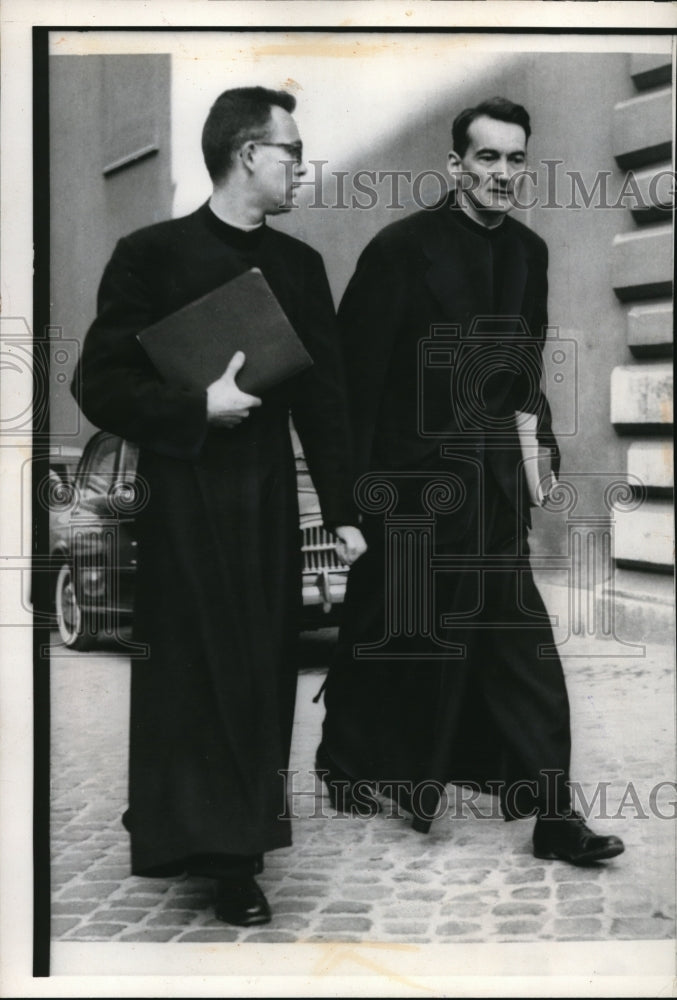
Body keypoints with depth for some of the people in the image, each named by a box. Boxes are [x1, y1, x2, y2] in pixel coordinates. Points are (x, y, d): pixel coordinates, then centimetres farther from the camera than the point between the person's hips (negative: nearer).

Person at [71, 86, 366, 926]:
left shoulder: (298, 264, 10)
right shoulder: (152, 255, -4)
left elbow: (323, 396, 12)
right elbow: (101, 385, -6)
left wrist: (342, 509, 9)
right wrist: (198, 409, -17)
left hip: (269, 497, 5)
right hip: (182, 496, -4)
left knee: (262, 673, 7)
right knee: (192, 670, -2)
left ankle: (238, 850, 20)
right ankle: (204, 843, 9)